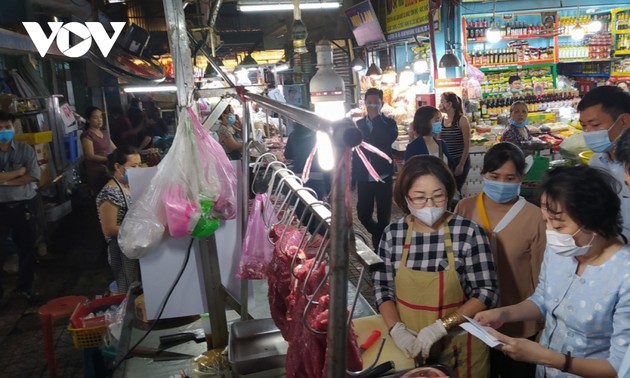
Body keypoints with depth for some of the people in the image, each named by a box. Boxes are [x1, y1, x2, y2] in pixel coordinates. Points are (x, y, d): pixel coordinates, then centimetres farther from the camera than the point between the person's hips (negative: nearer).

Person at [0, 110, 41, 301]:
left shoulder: (25, 149, -1)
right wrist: (20, 171, -10)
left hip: (25, 204, 1)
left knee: (27, 247, 12)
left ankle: (24, 287, 29)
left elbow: (34, 176, -12)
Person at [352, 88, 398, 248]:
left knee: (383, 215, 3)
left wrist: (376, 118, -17)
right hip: (364, 178, 2)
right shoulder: (359, 124, 8)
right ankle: (380, 237, 31)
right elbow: (355, 151, 8)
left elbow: (391, 137, -21)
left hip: (383, 177, -2)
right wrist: (353, 177, 6)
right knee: (363, 214, 5)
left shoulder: (388, 122, 2)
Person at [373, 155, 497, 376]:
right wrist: (397, 329, -13)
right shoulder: (392, 234, -7)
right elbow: (383, 289, 2)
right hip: (411, 347, 2)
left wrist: (441, 326, -21)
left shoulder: (468, 233, -15)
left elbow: (487, 293, -12)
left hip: (459, 348, -2)